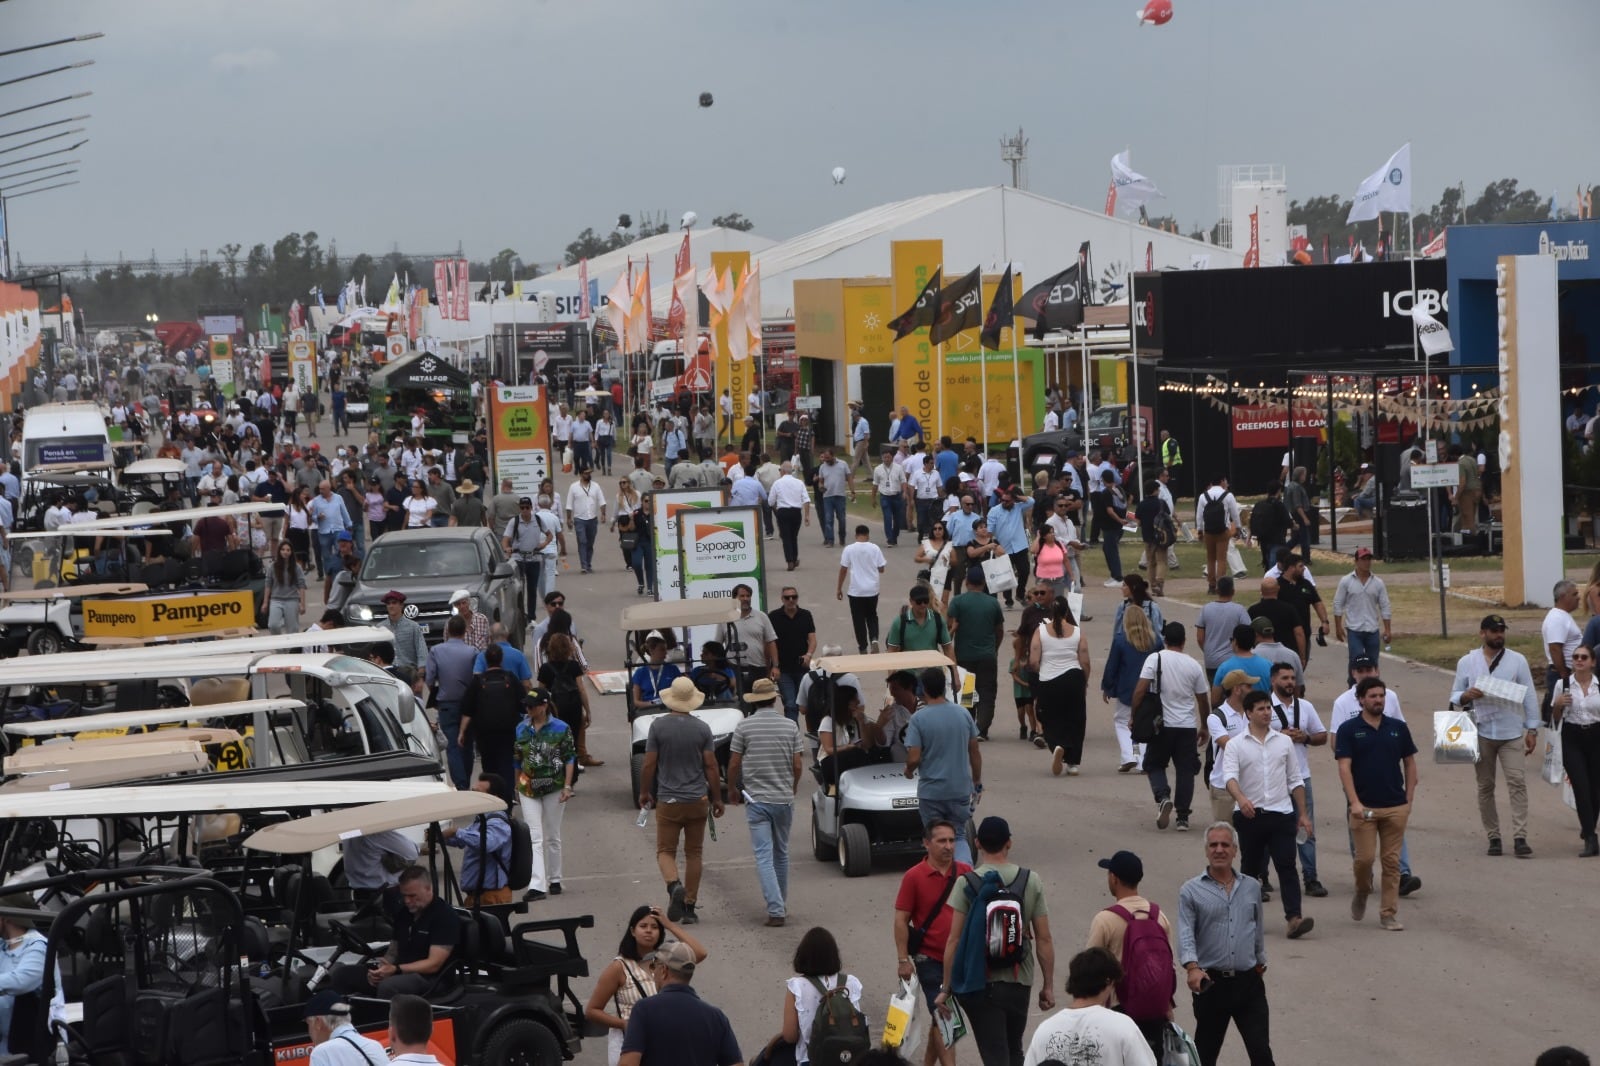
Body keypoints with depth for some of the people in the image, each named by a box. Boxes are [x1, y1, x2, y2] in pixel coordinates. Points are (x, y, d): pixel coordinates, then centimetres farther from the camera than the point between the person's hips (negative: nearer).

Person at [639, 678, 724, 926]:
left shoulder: (658, 726, -7)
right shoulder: (702, 729, -4)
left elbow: (649, 764, -6)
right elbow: (711, 767, -2)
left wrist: (644, 792, 9)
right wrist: (717, 799, 8)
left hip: (668, 800, -2)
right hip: (697, 800, 2)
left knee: (665, 850, 7)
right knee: (693, 853, 10)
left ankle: (674, 886, -22)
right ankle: (689, 906, 11)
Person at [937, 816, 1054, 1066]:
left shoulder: (967, 883, -8)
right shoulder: (1031, 881, -2)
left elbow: (955, 940, -10)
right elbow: (1044, 939, -1)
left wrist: (946, 988, -3)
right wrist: (1048, 986, 7)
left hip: (980, 983, -2)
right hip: (1019, 983, 2)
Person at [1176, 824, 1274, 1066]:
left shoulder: (1252, 887, 10)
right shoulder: (1191, 891, -1)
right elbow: (1185, 934, -11)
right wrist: (1192, 967, -27)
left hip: (1248, 982, 2)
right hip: (1211, 982, -2)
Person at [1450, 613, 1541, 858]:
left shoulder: (1517, 660, 4)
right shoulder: (1467, 662, 6)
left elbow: (1529, 696, 5)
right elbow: (1454, 696, 10)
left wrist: (1532, 729, 0)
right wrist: (1466, 696, -14)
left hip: (1512, 732, -1)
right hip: (1481, 732, 1)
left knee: (1518, 782, -11)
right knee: (1485, 787, 5)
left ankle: (1520, 838, -12)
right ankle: (1493, 837, 13)